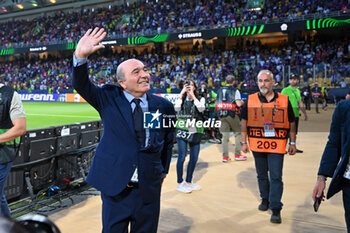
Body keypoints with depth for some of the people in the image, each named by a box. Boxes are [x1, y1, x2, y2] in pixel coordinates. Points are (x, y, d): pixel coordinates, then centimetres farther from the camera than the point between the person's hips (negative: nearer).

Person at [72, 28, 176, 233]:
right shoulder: (109, 98, -1)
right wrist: (81, 57, -30)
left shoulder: (164, 107, 1)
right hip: (115, 186, -1)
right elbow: (82, 85, -13)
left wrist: (163, 171, 17)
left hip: (149, 189, 2)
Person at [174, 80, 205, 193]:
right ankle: (180, 183, 6)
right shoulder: (182, 99, 8)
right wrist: (182, 93, -7)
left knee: (194, 158, 8)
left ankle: (188, 182, 25)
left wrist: (193, 95, -9)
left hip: (195, 131, 2)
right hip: (182, 130, -2)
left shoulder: (200, 99, 8)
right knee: (182, 156, -6)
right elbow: (176, 108, -12)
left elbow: (201, 108, -13)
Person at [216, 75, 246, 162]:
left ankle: (225, 156, 7)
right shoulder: (235, 90, -3)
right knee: (238, 133, 10)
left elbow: (216, 104, 11)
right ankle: (237, 154, 10)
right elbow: (238, 104, -12)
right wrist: (242, 102, 9)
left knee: (225, 136, 7)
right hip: (232, 115, -4)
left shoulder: (220, 90, 11)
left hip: (221, 115, 4)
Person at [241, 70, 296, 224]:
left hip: (277, 146, -2)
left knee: (276, 177, -4)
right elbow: (244, 122, 7)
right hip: (257, 144, 2)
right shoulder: (250, 100, 2)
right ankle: (265, 199, 34)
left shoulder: (284, 100, 1)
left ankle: (276, 209, 3)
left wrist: (292, 143, 7)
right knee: (262, 175, 16)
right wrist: (244, 142, 3)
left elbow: (291, 123, 8)